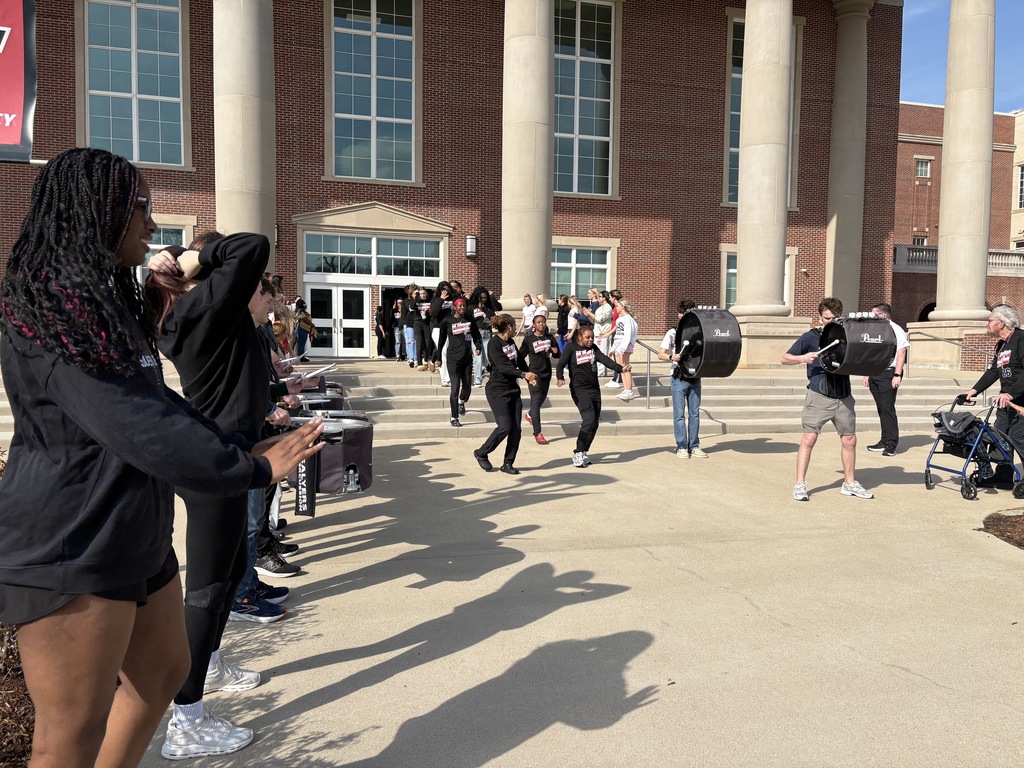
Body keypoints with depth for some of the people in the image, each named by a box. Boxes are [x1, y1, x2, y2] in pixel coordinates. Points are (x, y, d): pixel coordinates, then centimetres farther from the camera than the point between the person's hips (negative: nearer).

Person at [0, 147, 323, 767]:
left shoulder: (104, 300, 14)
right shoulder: (55, 304, -19)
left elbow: (156, 402, 15)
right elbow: (136, 425, -26)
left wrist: (242, 446, 6)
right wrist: (254, 468, -19)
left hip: (132, 538, 10)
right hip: (69, 553, -10)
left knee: (164, 671, 21)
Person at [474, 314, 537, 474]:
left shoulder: (511, 342, 12)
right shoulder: (494, 343, -12)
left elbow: (520, 361, 17)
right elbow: (503, 367, -22)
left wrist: (529, 378, 2)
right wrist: (523, 374, -30)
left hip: (513, 389, 8)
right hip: (497, 390, -8)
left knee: (516, 428, 2)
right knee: (505, 427, -12)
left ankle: (508, 464, 12)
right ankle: (481, 454, 8)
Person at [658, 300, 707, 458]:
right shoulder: (673, 332, -1)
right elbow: (660, 354, -4)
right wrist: (672, 357, -23)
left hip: (695, 378, 4)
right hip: (679, 378, -4)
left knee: (695, 413, 7)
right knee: (679, 414, -1)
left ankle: (694, 446, 13)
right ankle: (681, 447, 6)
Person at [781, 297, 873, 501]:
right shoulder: (811, 337, 2)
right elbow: (785, 358, 2)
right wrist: (802, 358, -16)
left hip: (843, 397, 4)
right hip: (819, 395, -4)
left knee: (849, 439, 9)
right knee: (809, 438, -8)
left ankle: (849, 483, 25)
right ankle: (800, 484, 0)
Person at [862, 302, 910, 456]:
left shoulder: (896, 330, -5)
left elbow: (901, 353, -11)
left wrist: (897, 375, -17)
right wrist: (867, 373, 17)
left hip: (888, 373, -7)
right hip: (874, 373, 7)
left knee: (887, 408, -9)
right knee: (881, 409, 9)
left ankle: (891, 444, -5)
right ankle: (885, 441, 14)